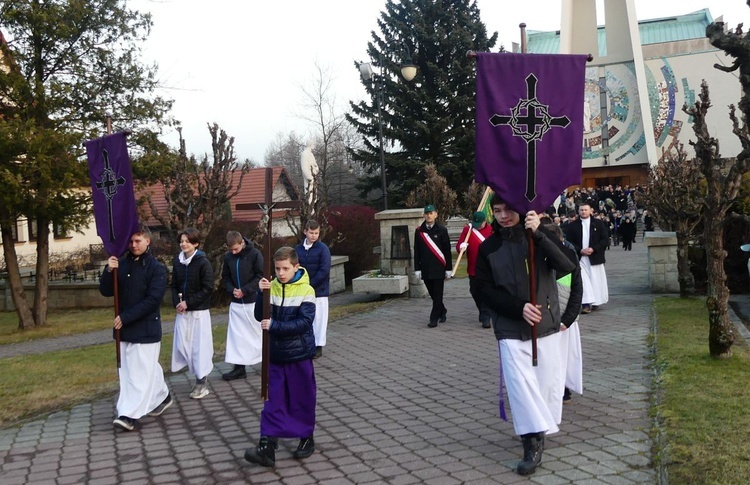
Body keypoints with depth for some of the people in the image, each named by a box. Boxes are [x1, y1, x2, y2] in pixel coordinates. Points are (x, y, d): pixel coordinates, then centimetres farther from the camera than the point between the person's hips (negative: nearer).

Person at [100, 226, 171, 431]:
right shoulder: (121, 264, 5)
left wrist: (126, 317, -19)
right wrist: (109, 271, -16)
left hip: (146, 328, -6)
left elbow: (153, 300, -17)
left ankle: (130, 414, -2)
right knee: (141, 368, 17)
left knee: (140, 371, -4)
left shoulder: (156, 268, -10)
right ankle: (162, 397, 34)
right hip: (124, 328, 6)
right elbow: (106, 291, 3)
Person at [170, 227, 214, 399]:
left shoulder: (203, 263, -11)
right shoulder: (178, 262, 6)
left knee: (200, 345, -1)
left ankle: (201, 382, 9)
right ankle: (198, 372, 21)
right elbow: (174, 285, 12)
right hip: (182, 311, 6)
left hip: (199, 311, -5)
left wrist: (188, 303, -16)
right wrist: (176, 303, -6)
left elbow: (208, 289, -14)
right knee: (181, 344, 5)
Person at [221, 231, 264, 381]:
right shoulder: (228, 257, 1)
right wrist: (231, 289, -10)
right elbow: (225, 277, 9)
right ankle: (239, 367, 10)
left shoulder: (254, 254, -13)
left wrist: (244, 290, -17)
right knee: (236, 334, 3)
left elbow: (261, 276, -12)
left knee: (259, 332, 7)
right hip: (236, 302, 4)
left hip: (253, 301, -4)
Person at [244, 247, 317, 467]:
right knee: (274, 401, 3)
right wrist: (261, 294, -17)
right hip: (277, 354, 3)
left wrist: (274, 326, -23)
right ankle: (267, 446, 3)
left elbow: (305, 322, -20)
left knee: (303, 399, 10)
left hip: (300, 354, -3)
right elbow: (260, 316, -3)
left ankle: (307, 438, 28)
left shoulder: (306, 290, -11)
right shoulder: (272, 287, 1)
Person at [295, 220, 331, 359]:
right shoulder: (298, 249, 4)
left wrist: (309, 285, -14)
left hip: (319, 291, -4)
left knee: (319, 318, 2)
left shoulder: (323, 248, -8)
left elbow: (324, 270, -14)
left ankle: (318, 346, 12)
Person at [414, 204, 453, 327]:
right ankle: (442, 312, 32)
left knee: (437, 295, -3)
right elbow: (416, 251, 8)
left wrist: (448, 268, -2)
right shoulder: (419, 231, 7)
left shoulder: (442, 230, 0)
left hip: (438, 268, -3)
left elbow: (447, 250, 0)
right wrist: (417, 268, 4)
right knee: (433, 294, 12)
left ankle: (434, 319, 1)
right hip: (425, 269, 3)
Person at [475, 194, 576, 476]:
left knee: (548, 382, 9)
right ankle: (533, 444, -2)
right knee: (520, 384, -9)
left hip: (546, 324, 1)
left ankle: (542, 429, 31)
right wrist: (519, 308, -15)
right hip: (510, 329, 0)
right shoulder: (488, 248, 1)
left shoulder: (541, 236, 0)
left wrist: (539, 234, -27)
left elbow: (567, 266, -16)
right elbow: (486, 291, -1)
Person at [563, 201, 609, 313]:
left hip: (595, 257, 0)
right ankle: (587, 304, -11)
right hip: (579, 257, 0)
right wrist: (580, 250, -12)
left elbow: (605, 239, 0)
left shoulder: (598, 224, 3)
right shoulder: (572, 225, 3)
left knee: (596, 279, 5)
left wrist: (593, 249, -12)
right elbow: (569, 242, 2)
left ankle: (596, 302, 19)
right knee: (583, 279, -9)